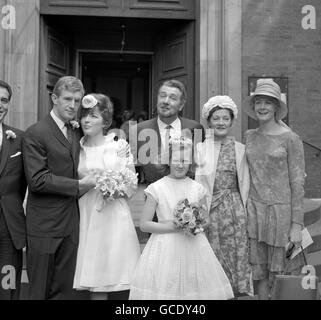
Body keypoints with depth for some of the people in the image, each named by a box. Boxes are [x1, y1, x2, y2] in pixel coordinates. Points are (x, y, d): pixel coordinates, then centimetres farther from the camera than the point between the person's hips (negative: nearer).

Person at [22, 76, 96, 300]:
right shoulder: (35, 134, -11)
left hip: (71, 224, 6)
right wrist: (78, 186, -16)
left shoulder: (78, 132, 12)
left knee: (64, 289, 13)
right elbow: (37, 180, -18)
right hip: (44, 225, -6)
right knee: (40, 290, 6)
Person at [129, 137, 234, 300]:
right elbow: (144, 224, -3)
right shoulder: (157, 188, -3)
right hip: (165, 248, -2)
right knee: (163, 290, -3)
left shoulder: (197, 188, 5)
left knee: (195, 289, 1)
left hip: (194, 247, 3)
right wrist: (173, 227, -13)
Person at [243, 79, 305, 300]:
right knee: (259, 271, 10)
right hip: (255, 210, 4)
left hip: (281, 210, -4)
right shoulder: (250, 136, 7)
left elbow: (297, 183, -7)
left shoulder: (290, 139, -6)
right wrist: (247, 211, 11)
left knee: (280, 273, 5)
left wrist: (297, 225, -9)